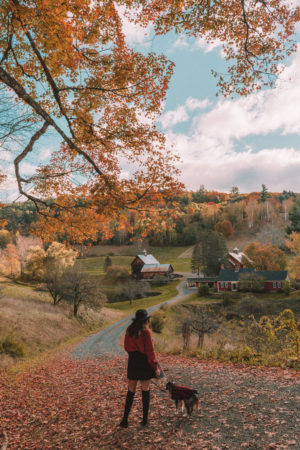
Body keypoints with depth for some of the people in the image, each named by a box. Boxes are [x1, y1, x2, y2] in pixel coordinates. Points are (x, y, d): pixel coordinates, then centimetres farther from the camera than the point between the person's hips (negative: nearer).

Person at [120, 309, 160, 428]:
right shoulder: (146, 332, -15)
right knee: (145, 390, 10)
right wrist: (155, 367, -8)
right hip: (145, 363, -4)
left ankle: (125, 419, 11)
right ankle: (145, 419, 18)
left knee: (131, 391, 13)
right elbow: (150, 351, -14)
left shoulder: (129, 331, 1)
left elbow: (126, 347, 9)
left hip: (132, 362, 4)